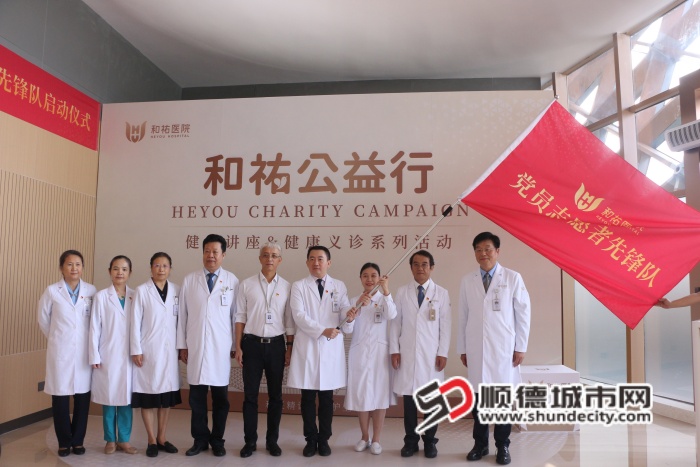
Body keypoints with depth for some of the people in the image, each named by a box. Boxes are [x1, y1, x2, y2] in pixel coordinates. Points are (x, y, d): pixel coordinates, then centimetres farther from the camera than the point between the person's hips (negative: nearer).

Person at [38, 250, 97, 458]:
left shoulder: (92, 291, 0)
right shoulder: (51, 291, -2)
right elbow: (43, 320, 10)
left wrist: (90, 341, 10)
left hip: (84, 351, 1)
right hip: (60, 351, -1)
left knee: (83, 396, 4)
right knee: (60, 397, 3)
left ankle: (78, 440, 19)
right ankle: (64, 442, 19)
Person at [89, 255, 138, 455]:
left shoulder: (136, 296, 5)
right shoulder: (101, 296, 0)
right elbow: (95, 327, -2)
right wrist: (94, 356, -5)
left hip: (129, 355, 2)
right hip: (108, 355, -1)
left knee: (127, 397, 6)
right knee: (109, 397, 6)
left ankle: (124, 439, 17)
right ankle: (110, 440, 19)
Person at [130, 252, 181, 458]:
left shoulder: (176, 290, 6)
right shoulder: (142, 290, -2)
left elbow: (180, 320, 6)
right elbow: (135, 322, -4)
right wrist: (136, 350, -7)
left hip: (169, 350, 3)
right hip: (148, 350, -3)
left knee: (167, 395, 8)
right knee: (148, 395, 3)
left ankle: (162, 438, 21)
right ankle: (152, 440, 15)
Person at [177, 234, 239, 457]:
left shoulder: (232, 281, 0)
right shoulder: (189, 280, 4)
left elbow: (236, 315, 2)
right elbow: (182, 314, 5)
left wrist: (237, 345, 2)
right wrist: (182, 345, 4)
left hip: (221, 347, -1)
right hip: (196, 346, 1)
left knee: (220, 398, 8)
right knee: (197, 397, 8)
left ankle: (217, 441, 23)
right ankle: (200, 439, 23)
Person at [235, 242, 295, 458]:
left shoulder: (287, 287, 2)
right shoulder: (246, 285, 0)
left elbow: (290, 321, 4)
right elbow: (240, 317, 1)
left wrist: (290, 348, 1)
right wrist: (238, 347, -3)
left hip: (276, 345, 1)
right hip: (252, 344, -1)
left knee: (275, 395, 10)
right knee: (250, 395, 6)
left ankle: (272, 440, 23)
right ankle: (250, 441, 19)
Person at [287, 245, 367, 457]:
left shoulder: (339, 286, 8)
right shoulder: (299, 286, 1)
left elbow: (344, 310, 0)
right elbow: (299, 316, -10)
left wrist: (349, 314, -25)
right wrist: (323, 330, -20)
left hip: (331, 348, 1)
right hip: (307, 347, -1)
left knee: (327, 398, 9)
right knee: (308, 398, 7)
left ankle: (324, 439, 23)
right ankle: (311, 439, 21)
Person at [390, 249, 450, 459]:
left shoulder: (441, 293, 3)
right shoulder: (401, 292, 6)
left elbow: (445, 325, 2)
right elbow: (395, 323, 5)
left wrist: (443, 353, -4)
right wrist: (394, 350, -1)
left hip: (431, 354, 0)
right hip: (407, 354, 1)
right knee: (409, 398, 5)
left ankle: (429, 441, 19)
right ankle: (411, 441, 17)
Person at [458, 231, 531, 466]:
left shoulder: (513, 278, -2)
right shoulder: (467, 281, 5)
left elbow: (523, 313, 1)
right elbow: (463, 316, 6)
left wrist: (520, 347, -1)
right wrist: (462, 348, 6)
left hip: (503, 349, -2)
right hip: (476, 349, 2)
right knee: (478, 398, 6)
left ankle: (503, 446, 19)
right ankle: (480, 444, 20)